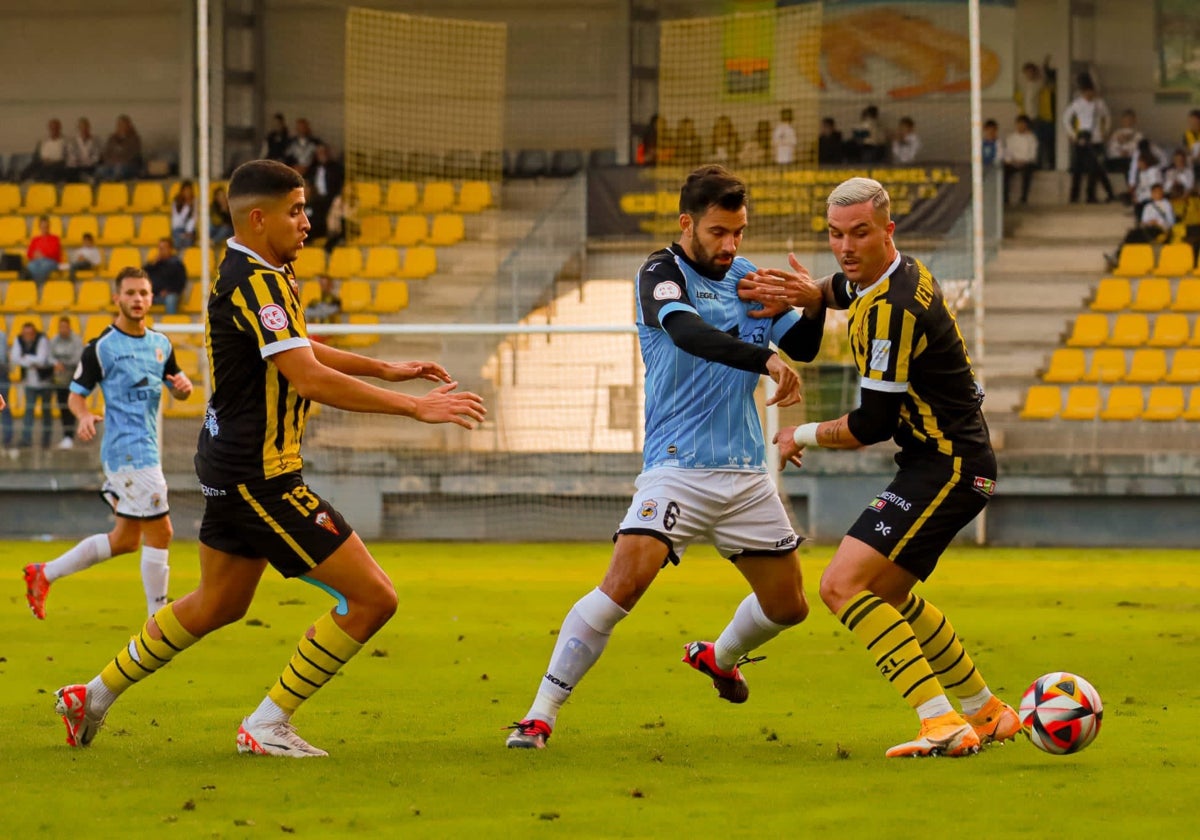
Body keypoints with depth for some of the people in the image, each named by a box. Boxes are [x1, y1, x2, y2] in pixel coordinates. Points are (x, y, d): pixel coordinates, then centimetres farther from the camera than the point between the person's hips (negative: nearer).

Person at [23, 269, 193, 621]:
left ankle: (44, 574, 23)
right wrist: (84, 416, -26)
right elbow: (76, 394, -4)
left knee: (125, 540, 13)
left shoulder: (160, 344, 11)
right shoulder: (102, 347, -8)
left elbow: (178, 388, 21)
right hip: (127, 449, -8)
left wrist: (184, 386, -3)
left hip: (147, 450, 8)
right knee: (159, 531, -10)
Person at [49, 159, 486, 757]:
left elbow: (302, 352, 29)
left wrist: (384, 370, 21)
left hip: (233, 466, 11)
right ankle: (267, 724, -1)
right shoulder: (254, 281, -21)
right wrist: (415, 407, -27)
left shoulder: (258, 275, 12)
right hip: (258, 477, -11)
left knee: (217, 604, 26)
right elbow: (309, 378, -29)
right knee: (372, 597, -9)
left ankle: (95, 696, 35)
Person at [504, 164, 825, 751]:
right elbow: (687, 332, -28)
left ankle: (718, 656, 46)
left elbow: (801, 346, 14)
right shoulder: (662, 273, -8)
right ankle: (541, 713, -17)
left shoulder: (746, 278, 11)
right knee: (624, 581, -24)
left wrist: (817, 303, -8)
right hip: (677, 467, -6)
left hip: (745, 472, 6)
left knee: (788, 606, 12)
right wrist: (766, 360, -40)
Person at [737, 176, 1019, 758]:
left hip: (945, 468, -11)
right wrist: (808, 293, 10)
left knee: (843, 585, -19)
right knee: (887, 594, 24)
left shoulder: (894, 311, -23)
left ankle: (942, 722, -24)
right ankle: (987, 712, 34)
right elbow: (846, 287, 33)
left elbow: (872, 425, -20)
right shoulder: (896, 273, 7)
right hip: (947, 460, 11)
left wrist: (804, 436, -1)